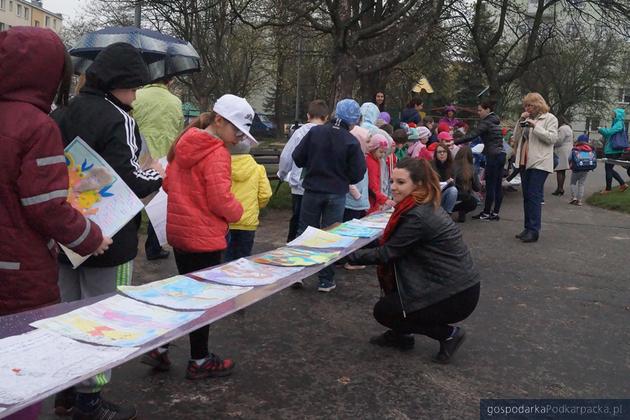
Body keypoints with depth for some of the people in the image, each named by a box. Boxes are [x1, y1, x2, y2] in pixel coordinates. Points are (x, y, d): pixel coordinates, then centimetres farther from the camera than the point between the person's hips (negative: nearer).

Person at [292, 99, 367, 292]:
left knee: (305, 232, 13)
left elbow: (298, 158, -4)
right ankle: (326, 280, 14)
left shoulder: (315, 132, -7)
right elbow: (357, 175, -11)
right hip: (337, 194, -1)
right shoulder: (352, 142, -13)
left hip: (312, 190, 2)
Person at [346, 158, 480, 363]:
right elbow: (395, 248, 10)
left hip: (457, 296, -9)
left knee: (383, 312, 3)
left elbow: (386, 253, -15)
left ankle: (448, 334, 6)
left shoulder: (417, 216, -22)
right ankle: (400, 334, 24)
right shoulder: (427, 206, 6)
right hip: (458, 283, 9)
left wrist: (348, 255, -8)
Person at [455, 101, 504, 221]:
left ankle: (486, 213, 1)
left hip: (493, 155, -9)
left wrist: (455, 142, -19)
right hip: (501, 154, 9)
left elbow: (472, 135, -18)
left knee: (490, 185, -4)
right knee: (498, 185, 8)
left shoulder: (486, 122, -9)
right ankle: (495, 212, 12)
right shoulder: (496, 121, 18)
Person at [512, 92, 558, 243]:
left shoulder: (550, 118, 0)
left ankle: (533, 230, -11)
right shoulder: (527, 119, 18)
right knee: (526, 197, 9)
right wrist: (520, 122, 0)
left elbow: (553, 138, -12)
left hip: (539, 163, -7)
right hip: (525, 162, 7)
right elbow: (516, 137, 14)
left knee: (534, 196, -12)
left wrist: (535, 126, -15)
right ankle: (528, 227, 15)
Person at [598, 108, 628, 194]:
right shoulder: (616, 123, 15)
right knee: (609, 168, 16)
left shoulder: (619, 124, -14)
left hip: (613, 151, -9)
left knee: (608, 169, -1)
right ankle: (623, 184, 20)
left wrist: (601, 129, -9)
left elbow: (609, 132, -25)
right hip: (611, 150, 9)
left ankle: (608, 189, 9)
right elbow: (610, 134, 19)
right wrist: (602, 131, 4)